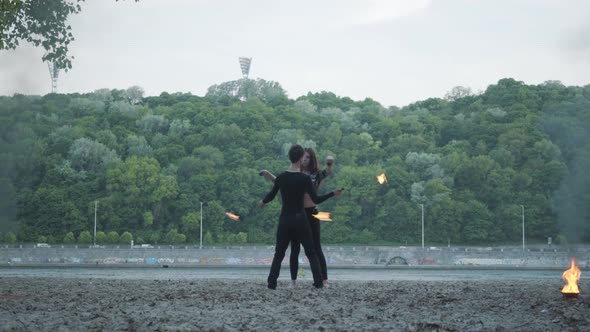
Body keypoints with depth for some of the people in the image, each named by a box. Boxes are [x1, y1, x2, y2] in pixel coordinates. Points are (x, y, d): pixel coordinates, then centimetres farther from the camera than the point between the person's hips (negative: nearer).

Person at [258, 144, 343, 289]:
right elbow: (316, 199, -10)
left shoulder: (281, 177, -2)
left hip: (285, 219, 2)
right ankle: (318, 282, 4)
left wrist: (263, 202, 33)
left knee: (279, 253, 11)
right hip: (300, 219, -2)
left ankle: (272, 282, 4)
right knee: (311, 252, 10)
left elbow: (271, 195, 12)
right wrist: (333, 193, 3)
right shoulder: (305, 178, -12)